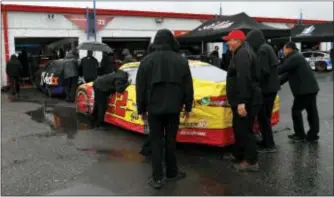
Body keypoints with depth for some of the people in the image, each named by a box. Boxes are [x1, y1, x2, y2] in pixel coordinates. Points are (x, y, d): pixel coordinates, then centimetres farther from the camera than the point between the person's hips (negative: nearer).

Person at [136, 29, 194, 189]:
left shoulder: (147, 60, 0)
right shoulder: (181, 60, 2)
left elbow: (140, 87, 3)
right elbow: (188, 86, 5)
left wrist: (141, 109, 11)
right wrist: (188, 107, 14)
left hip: (154, 108, -1)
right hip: (173, 107, 1)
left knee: (156, 142, 5)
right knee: (171, 140, 13)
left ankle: (157, 177, 5)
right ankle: (172, 172, 24)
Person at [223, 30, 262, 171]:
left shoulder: (242, 54, -16)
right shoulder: (241, 53, 20)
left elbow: (243, 79, -27)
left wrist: (241, 102, -31)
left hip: (246, 101, -11)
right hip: (244, 100, 11)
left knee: (245, 130, -4)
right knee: (239, 129, 19)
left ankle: (251, 161, 5)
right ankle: (239, 156, 31)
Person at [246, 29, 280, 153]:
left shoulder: (262, 50, -16)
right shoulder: (266, 48, 15)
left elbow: (264, 71, -23)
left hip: (266, 88, -10)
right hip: (271, 87, 10)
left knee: (263, 117, -2)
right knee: (265, 116, 16)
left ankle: (269, 145, 5)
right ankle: (267, 143, 25)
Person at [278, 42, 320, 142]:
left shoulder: (294, 58, -14)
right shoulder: (297, 57, 20)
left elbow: (281, 69, -19)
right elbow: (288, 74, 20)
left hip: (304, 89, -10)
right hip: (311, 88, 10)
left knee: (296, 110, 1)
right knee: (312, 111, 10)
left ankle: (300, 134, 8)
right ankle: (313, 135, 17)